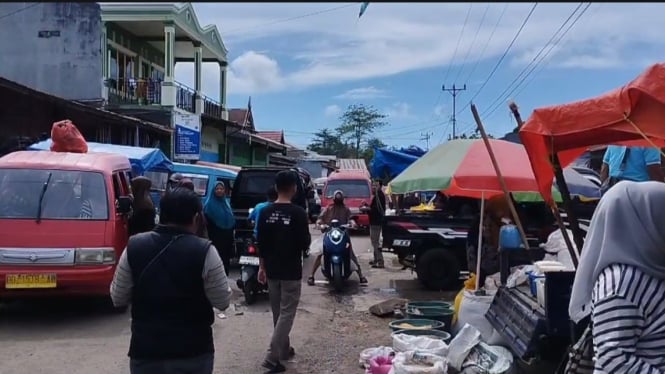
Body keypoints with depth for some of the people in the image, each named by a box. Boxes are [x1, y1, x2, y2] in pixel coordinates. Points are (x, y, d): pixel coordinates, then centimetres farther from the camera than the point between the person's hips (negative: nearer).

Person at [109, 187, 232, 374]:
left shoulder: (134, 247, -4)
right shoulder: (204, 251, -13)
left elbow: (118, 298, 3)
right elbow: (222, 301, -7)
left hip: (145, 350, 2)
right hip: (193, 351, -2)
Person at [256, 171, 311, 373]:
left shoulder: (265, 212, 1)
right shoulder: (298, 213, -14)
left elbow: (260, 243, 5)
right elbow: (305, 243, -13)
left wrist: (262, 266, 14)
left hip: (272, 270, 5)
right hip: (291, 271, -5)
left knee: (277, 313, 18)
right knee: (286, 314, 0)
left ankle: (284, 349, 32)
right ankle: (272, 357, -8)